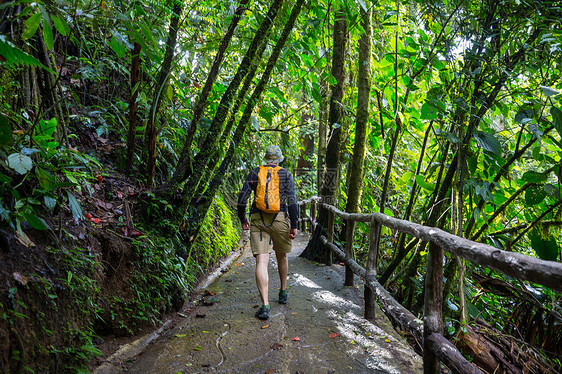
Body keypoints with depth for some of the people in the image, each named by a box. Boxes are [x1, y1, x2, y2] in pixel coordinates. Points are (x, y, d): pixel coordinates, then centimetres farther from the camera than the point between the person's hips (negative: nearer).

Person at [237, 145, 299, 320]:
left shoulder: (254, 173, 7)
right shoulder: (286, 174, 4)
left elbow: (242, 198, 3)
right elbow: (292, 201, -6)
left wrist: (243, 219, 15)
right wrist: (294, 225, -3)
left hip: (258, 220, 0)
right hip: (280, 219, 0)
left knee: (261, 262, -5)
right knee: (282, 256, 22)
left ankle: (265, 306, -14)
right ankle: (283, 292, 39)